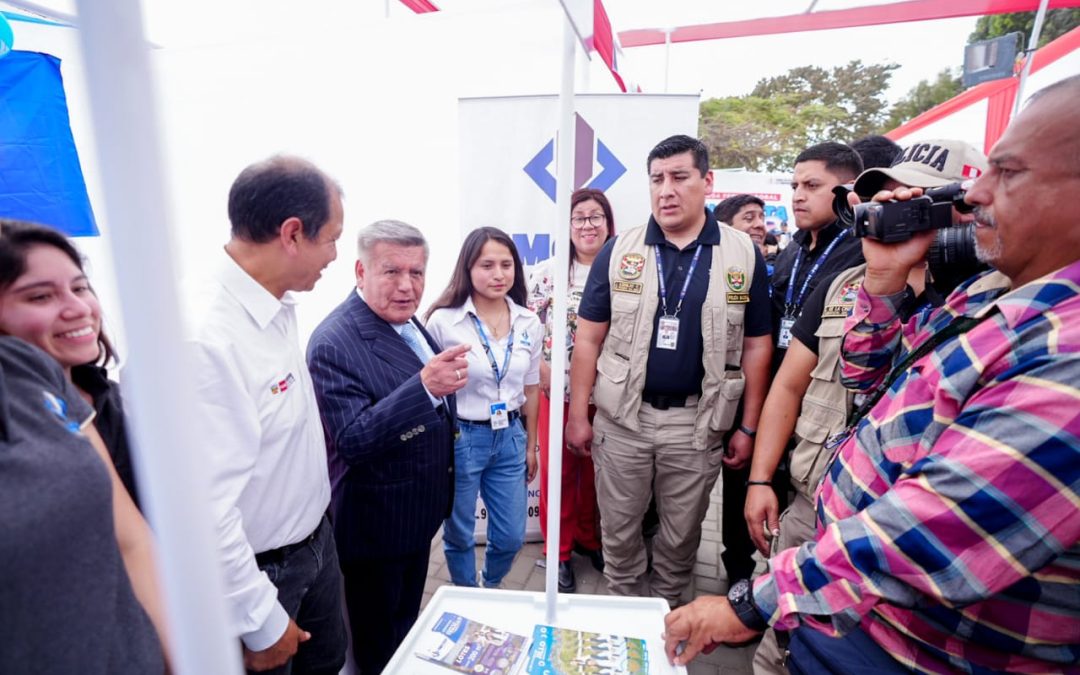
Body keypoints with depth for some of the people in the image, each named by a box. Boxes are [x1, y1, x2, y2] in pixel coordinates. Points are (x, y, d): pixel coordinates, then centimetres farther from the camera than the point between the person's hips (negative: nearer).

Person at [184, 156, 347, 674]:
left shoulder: (278, 308, -4)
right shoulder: (205, 338, -30)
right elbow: (206, 509, -27)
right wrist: (262, 623, -16)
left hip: (317, 540, 7)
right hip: (263, 570, -7)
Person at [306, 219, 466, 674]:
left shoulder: (406, 321, 1)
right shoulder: (334, 343, -25)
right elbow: (351, 441, -32)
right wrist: (426, 386, -42)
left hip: (418, 513, 8)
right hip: (376, 524, -8)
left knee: (408, 624, 29)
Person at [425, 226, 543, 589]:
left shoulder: (529, 323, 0)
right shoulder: (443, 320, -13)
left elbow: (531, 389, 9)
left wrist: (530, 446, 14)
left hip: (510, 439, 4)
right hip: (459, 439, -3)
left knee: (511, 536, 15)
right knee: (459, 535, 15)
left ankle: (492, 589, 47)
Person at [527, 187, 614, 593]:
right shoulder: (546, 273, -1)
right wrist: (542, 370, -11)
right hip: (557, 391, -1)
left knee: (594, 468, 15)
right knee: (558, 470, 8)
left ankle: (588, 537, 38)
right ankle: (558, 552, 27)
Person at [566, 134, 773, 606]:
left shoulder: (744, 255, -2)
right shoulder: (618, 251, -2)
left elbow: (756, 346, 2)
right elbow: (588, 338, 0)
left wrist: (748, 428, 1)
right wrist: (578, 414, -2)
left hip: (697, 421, 0)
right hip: (622, 417, 1)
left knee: (682, 532, 18)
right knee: (618, 527, 16)